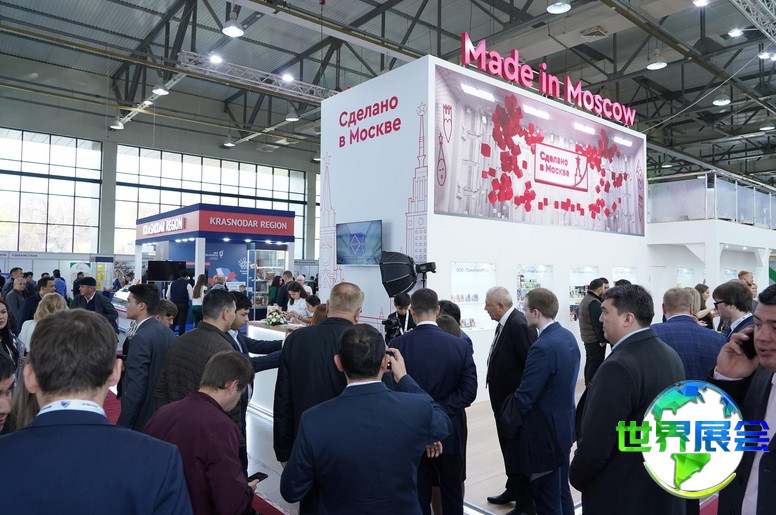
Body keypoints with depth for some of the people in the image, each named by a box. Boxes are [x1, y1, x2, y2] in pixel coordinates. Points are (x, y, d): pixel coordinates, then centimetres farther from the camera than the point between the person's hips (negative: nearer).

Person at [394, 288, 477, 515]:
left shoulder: (398, 345, -13)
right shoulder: (460, 345, -9)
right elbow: (469, 392, -12)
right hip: (449, 431, 1)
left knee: (418, 496, 14)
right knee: (452, 495, 19)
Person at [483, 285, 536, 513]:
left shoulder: (519, 325, -24)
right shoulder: (506, 323, 4)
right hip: (505, 400, 9)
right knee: (509, 447, 23)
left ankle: (526, 503, 25)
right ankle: (514, 490, 42)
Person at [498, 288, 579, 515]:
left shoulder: (542, 347, -26)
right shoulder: (568, 336, 2)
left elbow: (523, 398, -24)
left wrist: (504, 416, -4)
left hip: (545, 432, -9)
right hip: (564, 425, 9)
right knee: (562, 493, 22)